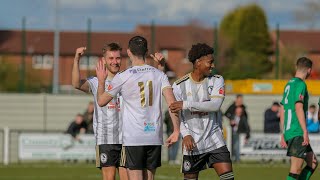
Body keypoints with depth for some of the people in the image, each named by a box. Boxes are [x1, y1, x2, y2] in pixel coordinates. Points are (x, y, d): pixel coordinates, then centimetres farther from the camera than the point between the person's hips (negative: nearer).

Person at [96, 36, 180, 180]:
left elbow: (101, 101, 6)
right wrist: (176, 130, -5)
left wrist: (101, 81, 23)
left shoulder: (122, 77, -4)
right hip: (155, 138, 4)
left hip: (133, 138, -4)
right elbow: (171, 102, -6)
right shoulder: (159, 75, 5)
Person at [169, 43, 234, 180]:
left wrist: (186, 105, -21)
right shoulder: (179, 85, -1)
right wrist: (185, 134, -17)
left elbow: (215, 105, -14)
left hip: (214, 139, 1)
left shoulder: (216, 80, 2)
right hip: (192, 142, -1)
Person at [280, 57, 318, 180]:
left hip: (288, 132, 9)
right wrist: (305, 131, -19)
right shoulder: (300, 84, -9)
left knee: (313, 163, 13)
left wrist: (283, 135, 23)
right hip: (297, 133, -9)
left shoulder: (289, 84, 18)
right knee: (296, 169, -10)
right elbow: (298, 108, -19)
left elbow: (282, 111, 21)